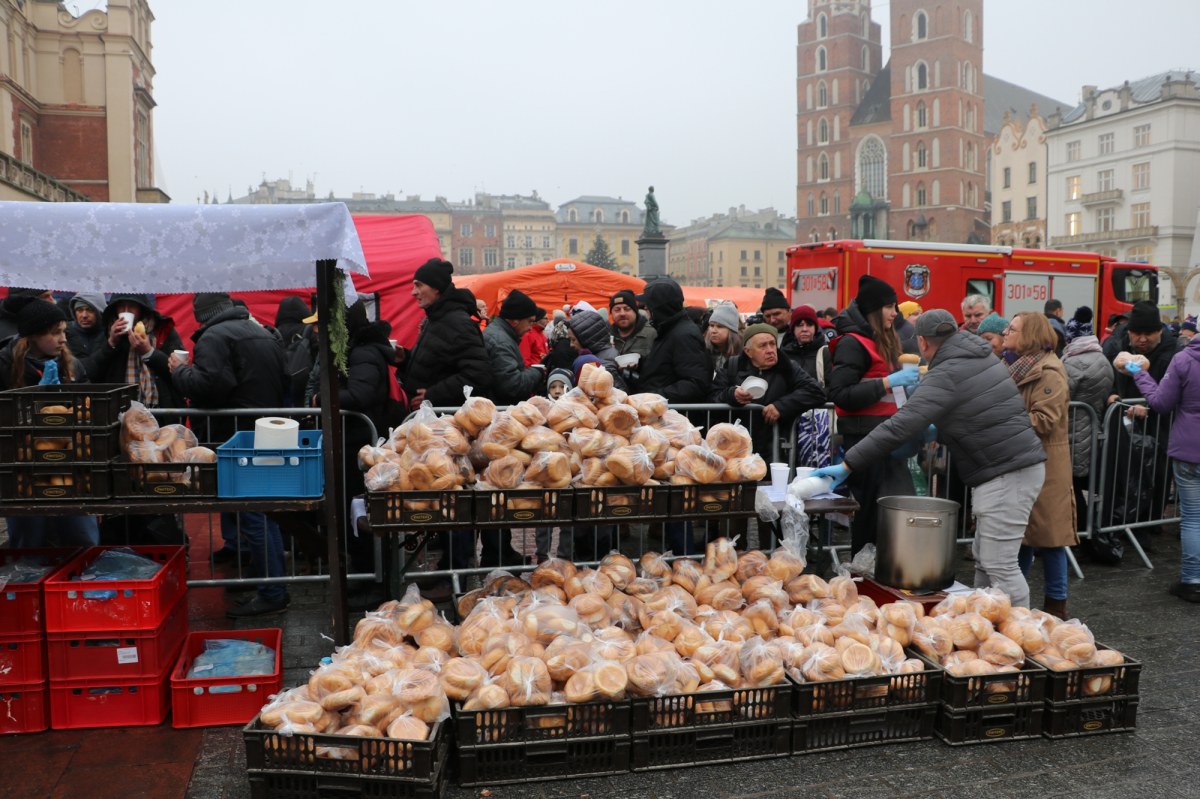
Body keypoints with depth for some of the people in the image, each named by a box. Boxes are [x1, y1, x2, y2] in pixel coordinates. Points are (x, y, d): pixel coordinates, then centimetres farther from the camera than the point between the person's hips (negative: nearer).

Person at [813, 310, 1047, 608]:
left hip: (1007, 474, -10)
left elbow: (899, 427, -21)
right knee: (985, 561, 16)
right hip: (1022, 463, 10)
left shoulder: (947, 375, -16)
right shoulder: (983, 356, 11)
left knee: (999, 564, -5)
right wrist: (938, 432, 28)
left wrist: (848, 464, -19)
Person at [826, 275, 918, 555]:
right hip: (864, 435, -9)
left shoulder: (882, 341, 18)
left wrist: (904, 382, 12)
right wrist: (887, 382, -19)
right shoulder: (852, 343, -10)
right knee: (869, 509, -5)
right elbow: (840, 394, -18)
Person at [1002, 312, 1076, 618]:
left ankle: (1056, 604, 10)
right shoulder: (1015, 365, 14)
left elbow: (1044, 420, -22)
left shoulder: (1049, 372, -14)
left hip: (1044, 464, -9)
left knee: (1048, 534, -1)